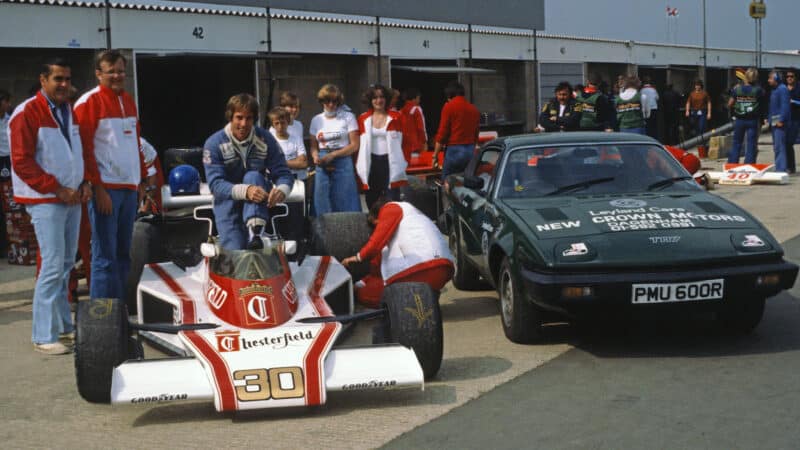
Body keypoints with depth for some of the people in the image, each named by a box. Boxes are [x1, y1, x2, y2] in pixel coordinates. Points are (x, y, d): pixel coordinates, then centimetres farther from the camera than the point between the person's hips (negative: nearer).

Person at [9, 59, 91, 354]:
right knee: (53, 266, -11)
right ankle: (44, 336, -5)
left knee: (66, 264, 14)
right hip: (45, 201, -8)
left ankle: (63, 325, 25)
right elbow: (21, 162, -15)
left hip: (71, 198, 8)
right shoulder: (27, 113, -11)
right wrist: (57, 189, -17)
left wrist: (84, 183, 7)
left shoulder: (69, 111, 14)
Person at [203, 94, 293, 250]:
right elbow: (215, 184, -22)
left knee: (253, 176, -32)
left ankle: (255, 234, -46)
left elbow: (283, 173, -8)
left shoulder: (265, 139, -6)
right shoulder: (214, 143, -12)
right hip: (228, 200, -1)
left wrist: (281, 190, -35)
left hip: (260, 202, 1)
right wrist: (245, 191, -42)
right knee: (235, 250, -21)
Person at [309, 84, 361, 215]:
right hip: (323, 167, 3)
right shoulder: (316, 120, 13)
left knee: (344, 203, -5)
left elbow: (354, 145, -3)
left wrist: (332, 155, -12)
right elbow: (313, 146, 14)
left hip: (343, 163, -3)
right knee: (323, 206, 2)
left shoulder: (348, 117, 2)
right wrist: (316, 157, -9)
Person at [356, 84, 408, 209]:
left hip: (390, 162, -2)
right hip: (370, 164, 2)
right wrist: (358, 166, 3)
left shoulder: (395, 117, 4)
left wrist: (405, 161, -4)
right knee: (372, 202, 5)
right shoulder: (363, 119, 8)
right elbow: (359, 144, 9)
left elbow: (402, 142, 3)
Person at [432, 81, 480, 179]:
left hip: (454, 150, -6)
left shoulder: (449, 106, -6)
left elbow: (442, 133, -9)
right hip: (470, 151, 6)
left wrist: (435, 155, -4)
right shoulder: (474, 109, 10)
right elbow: (476, 134, 15)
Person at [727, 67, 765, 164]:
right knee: (751, 145, 5)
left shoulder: (737, 88, -5)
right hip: (753, 120, -2)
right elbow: (762, 105, 0)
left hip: (739, 120, 2)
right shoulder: (758, 90, -8)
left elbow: (730, 104, -1)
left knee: (736, 143, 13)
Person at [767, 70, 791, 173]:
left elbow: (785, 106, -20)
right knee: (776, 146, 13)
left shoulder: (782, 89, -13)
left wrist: (781, 120, -23)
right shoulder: (774, 90, 18)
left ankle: (781, 169, -13)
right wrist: (769, 118, 19)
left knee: (779, 146, -12)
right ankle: (779, 168, 18)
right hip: (774, 122, 10)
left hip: (780, 123, -10)